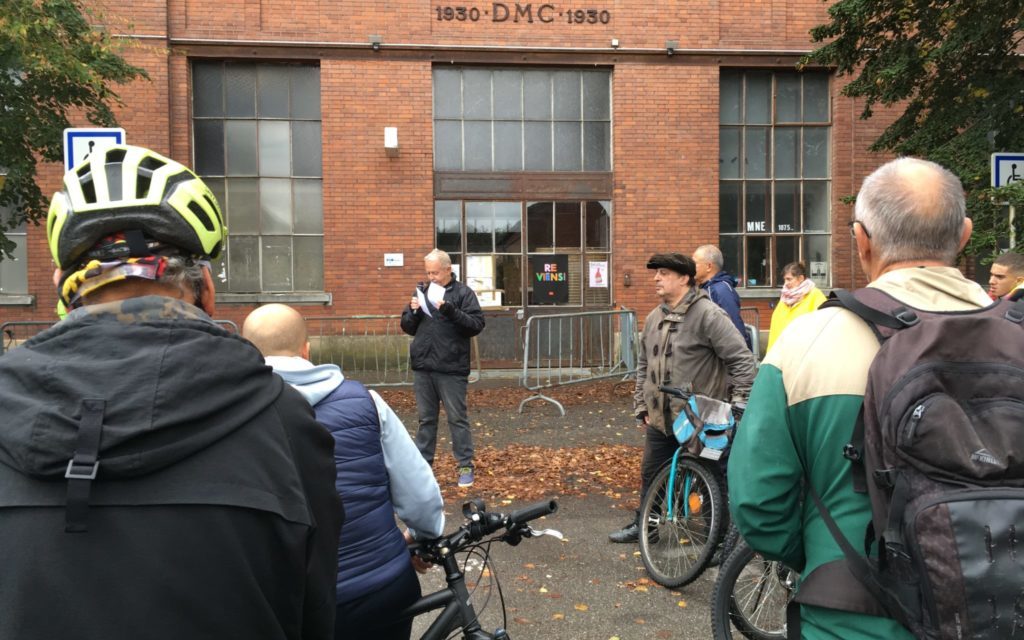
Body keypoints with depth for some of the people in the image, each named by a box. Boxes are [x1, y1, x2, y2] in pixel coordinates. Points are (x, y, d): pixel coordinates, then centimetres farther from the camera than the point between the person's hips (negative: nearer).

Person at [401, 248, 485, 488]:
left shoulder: (463, 293, -3)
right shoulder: (422, 291, 12)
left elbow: (477, 324, -12)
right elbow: (407, 327, 14)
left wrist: (450, 311, -23)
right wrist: (413, 312, -6)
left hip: (451, 369, -4)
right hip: (422, 368, 5)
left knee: (457, 418, 2)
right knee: (426, 418, 13)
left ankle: (465, 466, 10)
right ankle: (423, 463, 23)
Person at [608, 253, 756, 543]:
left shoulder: (708, 315, -13)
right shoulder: (654, 318, 11)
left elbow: (743, 360, -14)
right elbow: (643, 366, 19)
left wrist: (739, 405, -14)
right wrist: (641, 405, 15)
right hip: (660, 418, 7)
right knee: (651, 474, 17)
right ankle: (643, 524, 34)